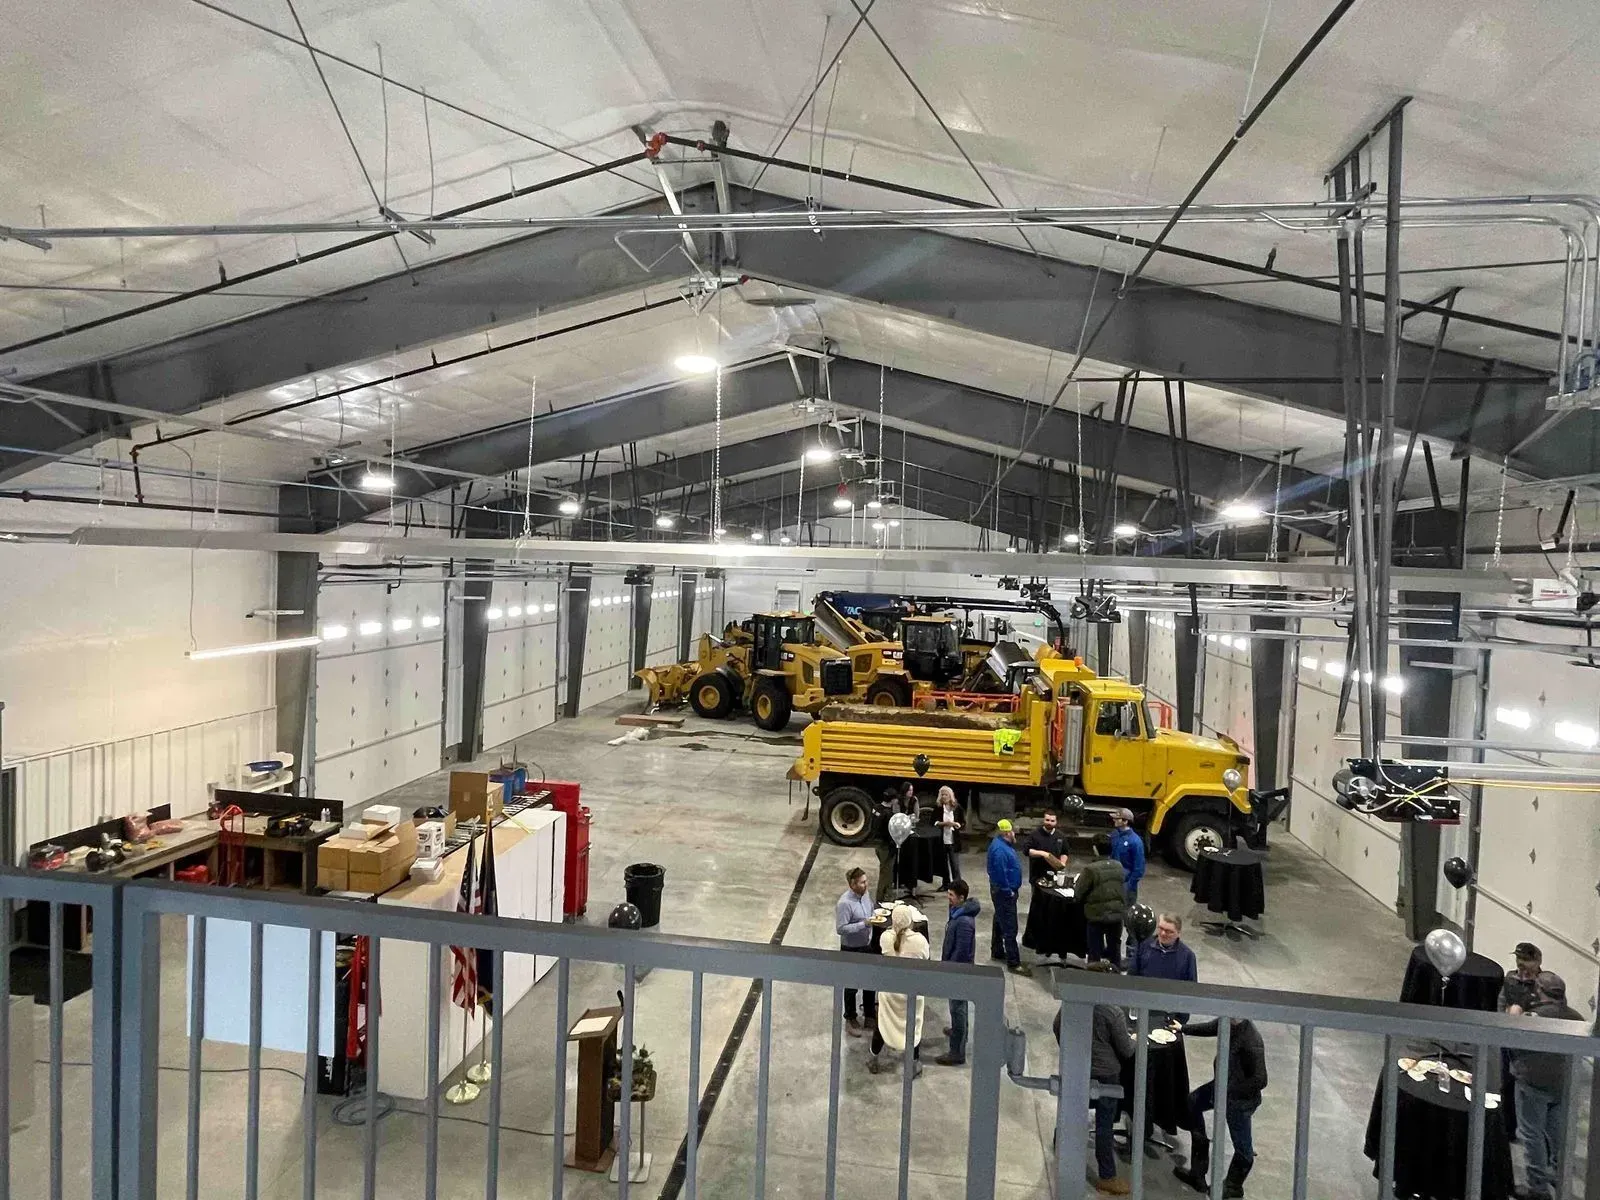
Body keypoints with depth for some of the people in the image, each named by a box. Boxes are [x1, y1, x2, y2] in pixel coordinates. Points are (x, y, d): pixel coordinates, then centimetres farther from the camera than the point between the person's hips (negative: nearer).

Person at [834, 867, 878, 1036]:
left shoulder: (865, 895, -5)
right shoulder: (845, 903, -28)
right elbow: (841, 928, -27)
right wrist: (864, 924, -30)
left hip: (867, 946, 7)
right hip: (851, 950, -7)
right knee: (851, 985, 11)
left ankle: (870, 1014, 40)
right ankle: (850, 1019, 30)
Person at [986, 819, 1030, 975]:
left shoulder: (1003, 844, 6)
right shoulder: (999, 849, -27)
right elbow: (1000, 873, -29)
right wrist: (1008, 891, -20)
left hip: (1004, 891, 11)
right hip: (1004, 892, -11)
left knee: (1000, 922, 23)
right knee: (1010, 928, -7)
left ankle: (997, 951, 38)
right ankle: (1013, 963, -3)